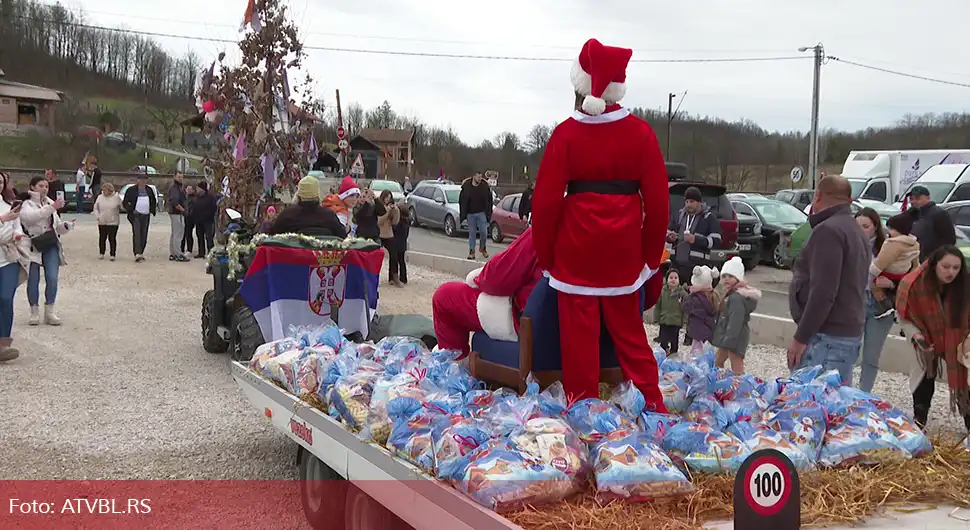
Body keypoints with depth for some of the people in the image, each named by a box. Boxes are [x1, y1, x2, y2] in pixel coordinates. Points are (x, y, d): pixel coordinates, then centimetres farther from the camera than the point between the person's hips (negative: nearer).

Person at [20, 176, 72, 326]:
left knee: (52, 278, -4)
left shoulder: (50, 203, 15)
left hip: (51, 246, 4)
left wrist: (67, 225, -5)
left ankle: (50, 312, 5)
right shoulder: (26, 204, -2)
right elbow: (31, 217, -25)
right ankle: (34, 312, 13)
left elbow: (57, 227, 18)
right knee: (33, 280, 2)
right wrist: (52, 207, -32)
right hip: (33, 246, -4)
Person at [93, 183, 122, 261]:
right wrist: (97, 216, 0)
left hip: (113, 222, -3)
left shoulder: (116, 197, -3)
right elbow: (95, 208, 11)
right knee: (102, 238, 8)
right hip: (102, 222, 3)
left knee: (112, 239, -3)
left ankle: (112, 254, 5)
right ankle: (101, 253, 21)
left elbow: (122, 207, 5)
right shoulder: (100, 197, 6)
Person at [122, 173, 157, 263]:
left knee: (144, 235, 7)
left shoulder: (149, 190, 12)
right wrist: (131, 210, -9)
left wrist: (152, 211, 10)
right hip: (135, 215, -4)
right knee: (136, 234, -14)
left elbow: (154, 201, 23)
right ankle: (137, 254, -20)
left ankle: (141, 253, 18)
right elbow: (125, 202, 2)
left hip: (146, 216, 4)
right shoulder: (131, 190, 0)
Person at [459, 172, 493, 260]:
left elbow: (489, 201, 2)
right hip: (470, 214, 0)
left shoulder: (485, 186, -4)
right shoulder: (466, 186, -4)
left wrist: (488, 213, -1)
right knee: (472, 233, 5)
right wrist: (462, 214, 1)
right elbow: (462, 201, 3)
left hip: (481, 213, 0)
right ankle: (471, 252, 10)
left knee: (484, 232, -2)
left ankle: (482, 248, 22)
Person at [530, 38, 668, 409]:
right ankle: (653, 406, 18)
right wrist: (652, 257, 10)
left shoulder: (567, 132, -6)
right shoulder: (640, 132, 0)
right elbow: (657, 200, 1)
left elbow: (545, 200, -7)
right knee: (628, 329, 15)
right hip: (624, 247, 3)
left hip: (576, 246, -3)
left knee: (579, 334, 5)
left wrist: (545, 256, 4)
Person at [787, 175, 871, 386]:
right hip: (850, 333, 10)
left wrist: (801, 337, -18)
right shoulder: (857, 233, 19)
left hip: (827, 337, -10)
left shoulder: (828, 230, -12)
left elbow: (822, 292, -21)